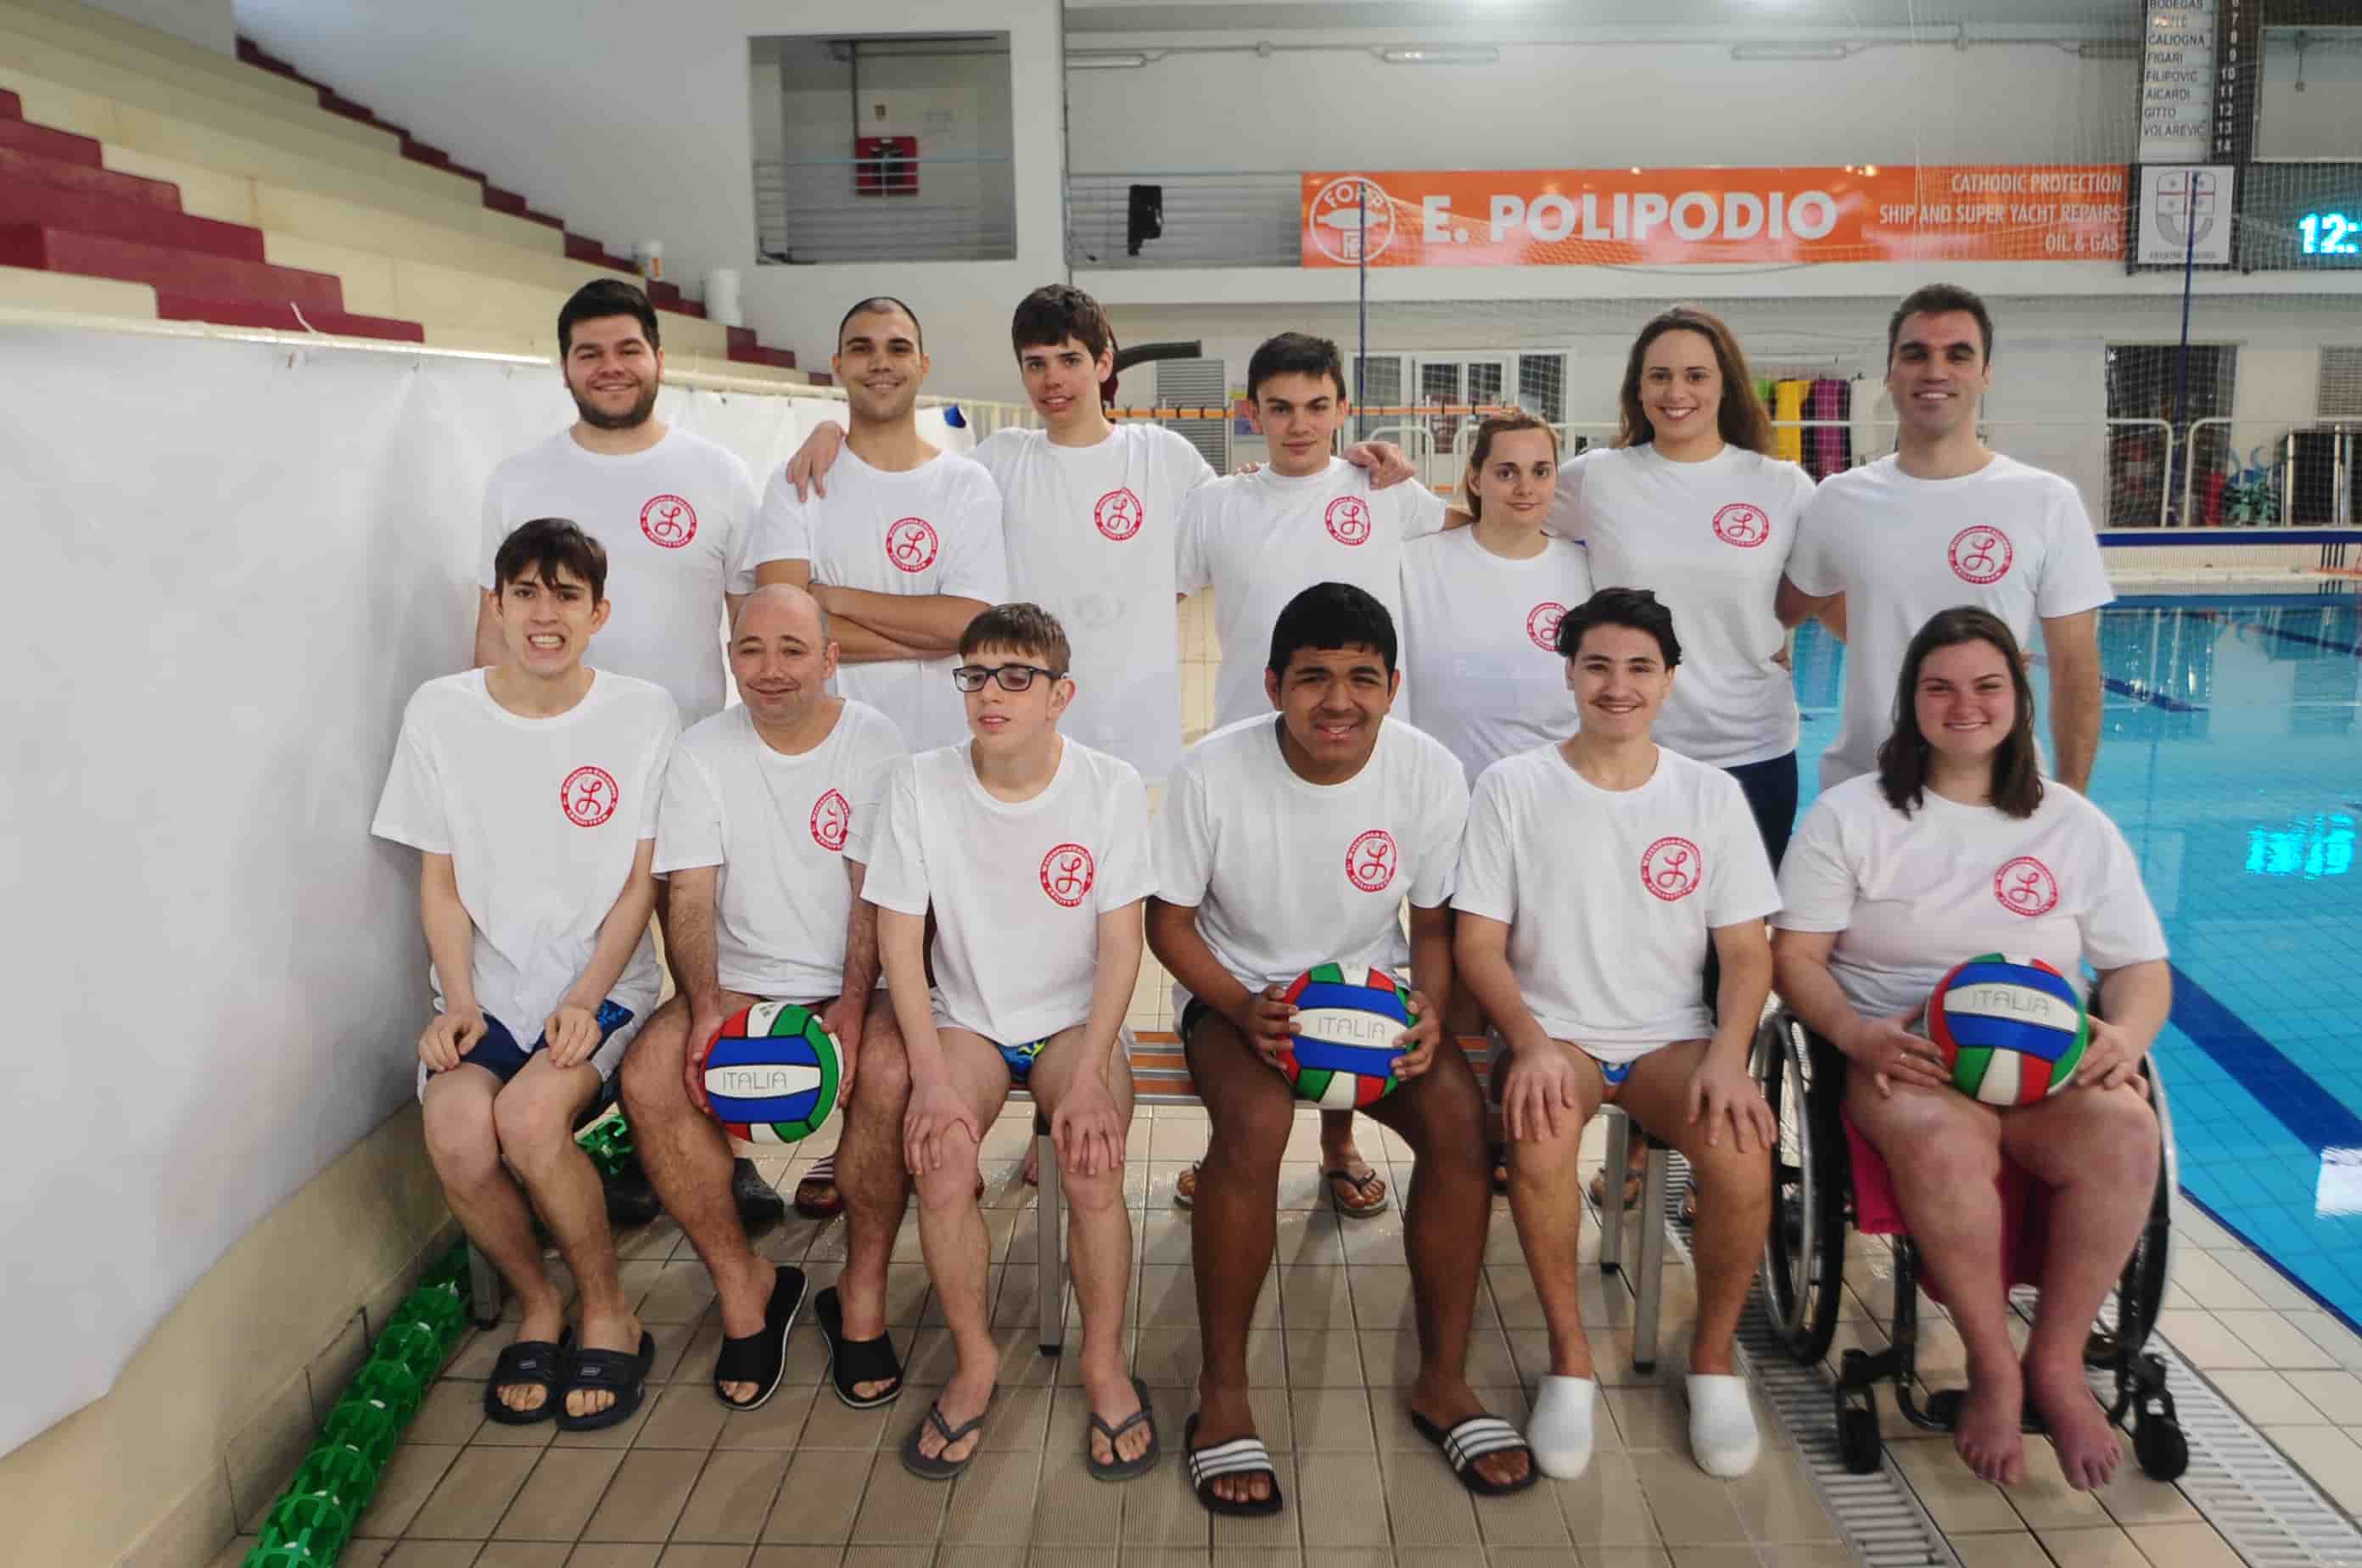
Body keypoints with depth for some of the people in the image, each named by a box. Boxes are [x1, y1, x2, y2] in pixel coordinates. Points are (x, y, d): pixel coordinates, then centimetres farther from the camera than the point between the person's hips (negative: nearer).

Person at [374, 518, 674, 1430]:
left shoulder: (642, 714, -2)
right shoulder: (440, 713, 3)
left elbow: (641, 882, -1)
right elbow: (440, 880, 6)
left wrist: (585, 998, -13)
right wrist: (459, 1002, -8)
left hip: (604, 982, -2)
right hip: (487, 985, 2)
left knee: (529, 1115, -30)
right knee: (456, 1131, -26)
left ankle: (607, 1314, -4)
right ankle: (538, 1308, 3)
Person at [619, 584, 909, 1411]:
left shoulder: (874, 743, -2)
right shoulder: (702, 753, 3)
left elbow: (875, 892, -7)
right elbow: (692, 896, -3)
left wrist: (853, 1004, -21)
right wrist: (706, 1010, -19)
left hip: (853, 980, -2)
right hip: (740, 979, 2)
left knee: (890, 1071, -33)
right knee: (650, 1076, -25)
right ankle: (743, 1282, -6)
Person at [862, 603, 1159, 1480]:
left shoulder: (1111, 786, -10)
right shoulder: (920, 785, -8)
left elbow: (1120, 944, -9)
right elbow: (900, 937, -7)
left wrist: (1089, 1074, -20)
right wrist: (931, 1074, -17)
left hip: (1077, 1016, 0)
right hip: (965, 1017, 1)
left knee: (1093, 1166, -26)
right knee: (941, 1161, -26)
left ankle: (1105, 1363, -1)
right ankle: (974, 1362, -2)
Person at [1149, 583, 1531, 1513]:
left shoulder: (1432, 774, -12)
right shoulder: (1212, 772, -17)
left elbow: (1432, 925, 2)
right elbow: (1169, 921, -6)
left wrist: (1427, 1009, -19)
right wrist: (1244, 1010, -23)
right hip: (1236, 985, -2)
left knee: (1457, 1112, -25)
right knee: (1256, 1120, -33)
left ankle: (1443, 1380, -6)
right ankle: (1223, 1389, -14)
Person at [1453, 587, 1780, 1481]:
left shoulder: (1711, 796, 6)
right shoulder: (1513, 788, 0)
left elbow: (1747, 951, 4)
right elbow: (1478, 943, -2)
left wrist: (1728, 1057, -14)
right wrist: (1532, 1044, -19)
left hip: (1672, 1036, 2)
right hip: (1550, 1030, -1)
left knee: (1743, 1153, -29)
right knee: (1541, 1136, -35)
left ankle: (1714, 1354, -2)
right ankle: (1570, 1357, -11)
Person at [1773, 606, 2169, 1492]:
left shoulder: (2076, 826, 14)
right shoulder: (1849, 815, 7)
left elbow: (2141, 967, 14)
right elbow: (1795, 957, 2)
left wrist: (2126, 1035, -10)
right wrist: (1855, 1032, -18)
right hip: (1903, 1056, -2)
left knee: (2123, 1132, -32)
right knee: (1942, 1143, -37)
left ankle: (2057, 1362, -13)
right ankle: (1993, 1369, -15)